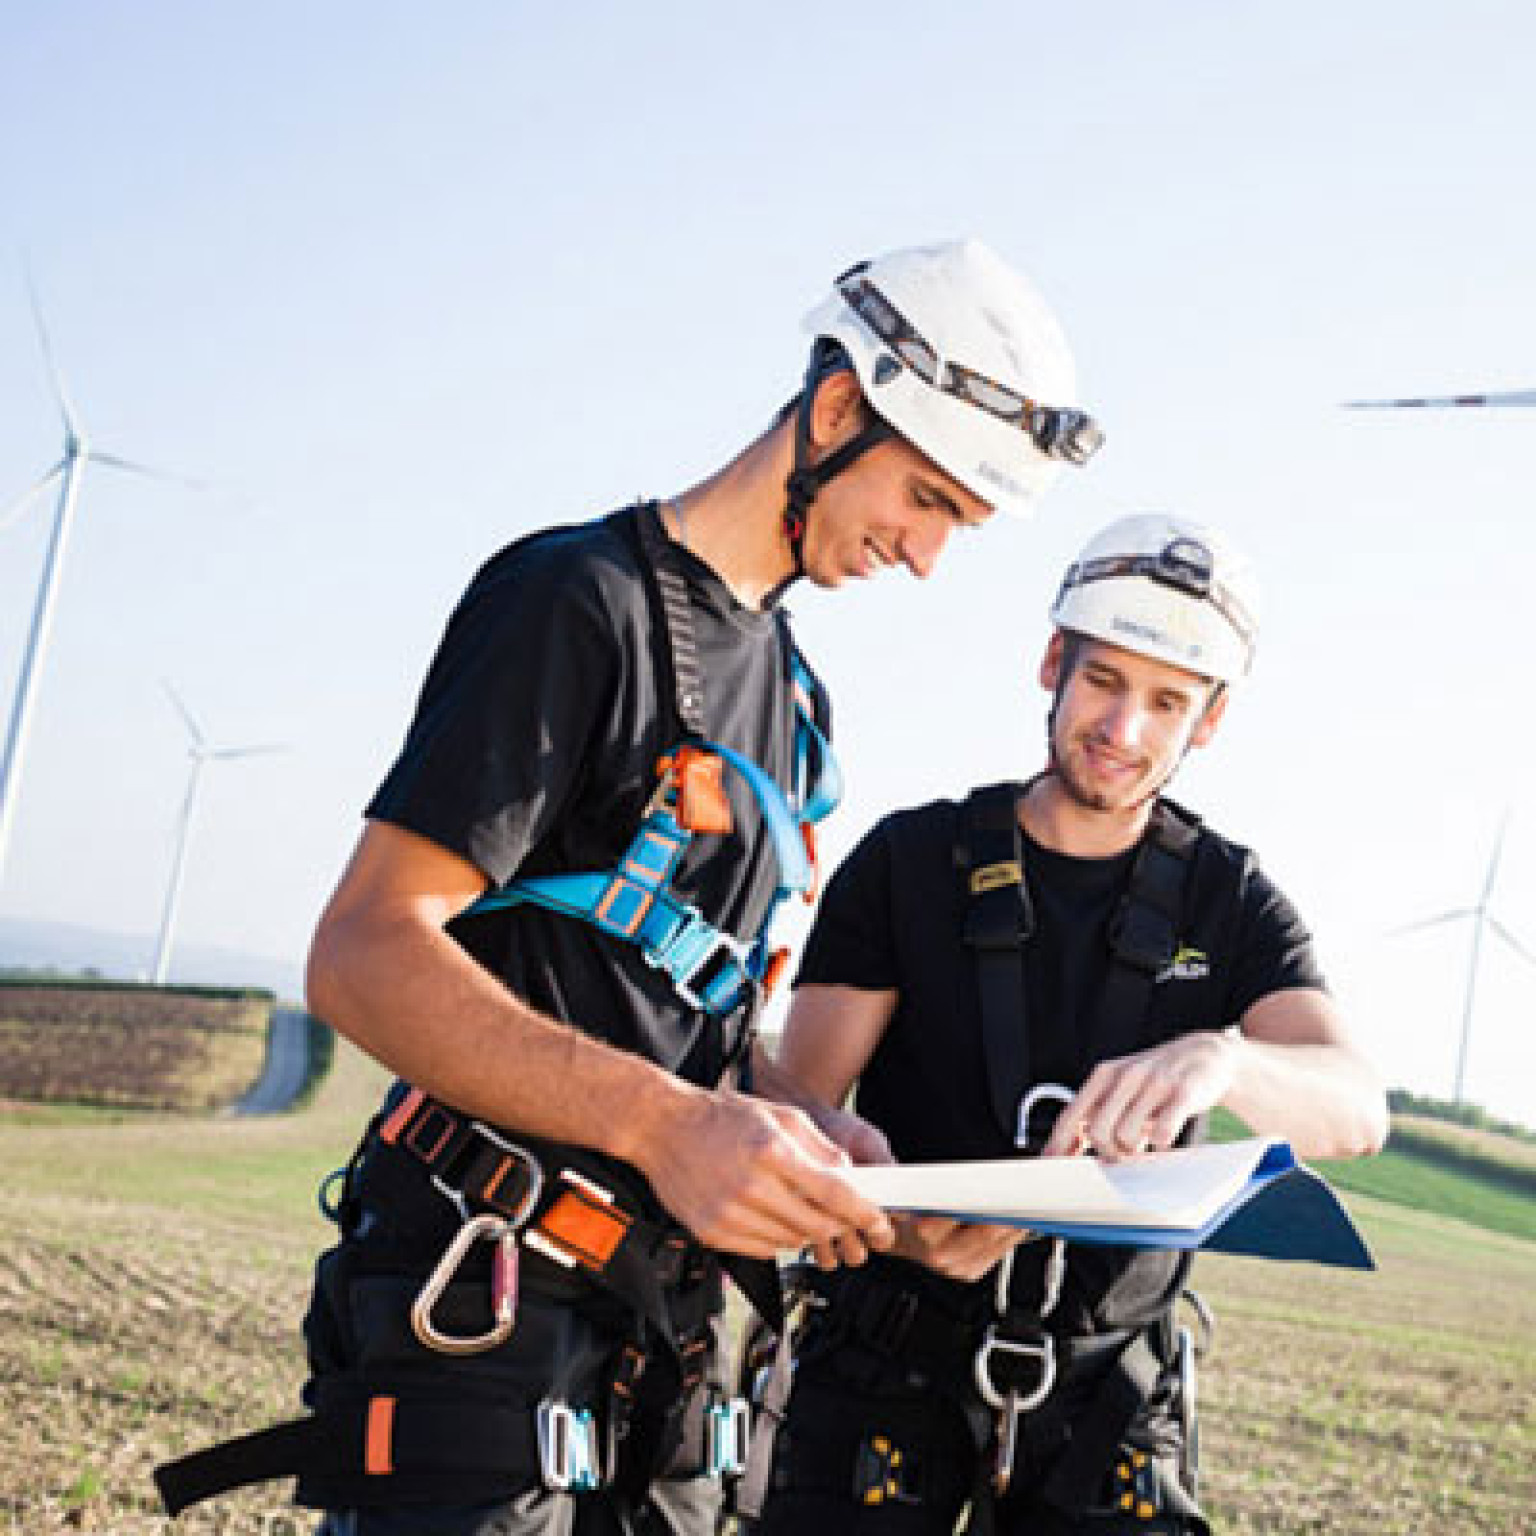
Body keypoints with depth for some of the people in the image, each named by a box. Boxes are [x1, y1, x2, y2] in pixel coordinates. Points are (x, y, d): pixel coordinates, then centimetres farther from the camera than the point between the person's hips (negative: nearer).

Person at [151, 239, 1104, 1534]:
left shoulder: (792, 692, 18)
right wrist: (666, 1122, -29)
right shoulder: (584, 596, -10)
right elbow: (365, 957, -18)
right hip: (485, 1313, -8)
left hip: (664, 1324, 8)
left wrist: (796, 1126, 0)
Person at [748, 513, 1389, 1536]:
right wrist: (900, 1218, -29)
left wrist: (1218, 1059, -36)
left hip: (1106, 1385, 1)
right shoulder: (911, 860, -1)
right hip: (891, 1365, -1)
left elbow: (1357, 1111, -13)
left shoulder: (1231, 903, 3)